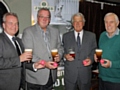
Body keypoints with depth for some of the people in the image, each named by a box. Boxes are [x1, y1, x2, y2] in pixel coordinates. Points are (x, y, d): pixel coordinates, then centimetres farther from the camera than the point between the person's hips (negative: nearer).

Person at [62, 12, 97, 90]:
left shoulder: (91, 36, 5)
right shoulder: (66, 36, 6)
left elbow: (94, 51, 6)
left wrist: (91, 59, -13)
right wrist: (65, 55, -12)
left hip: (85, 74, 0)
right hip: (70, 74, 0)